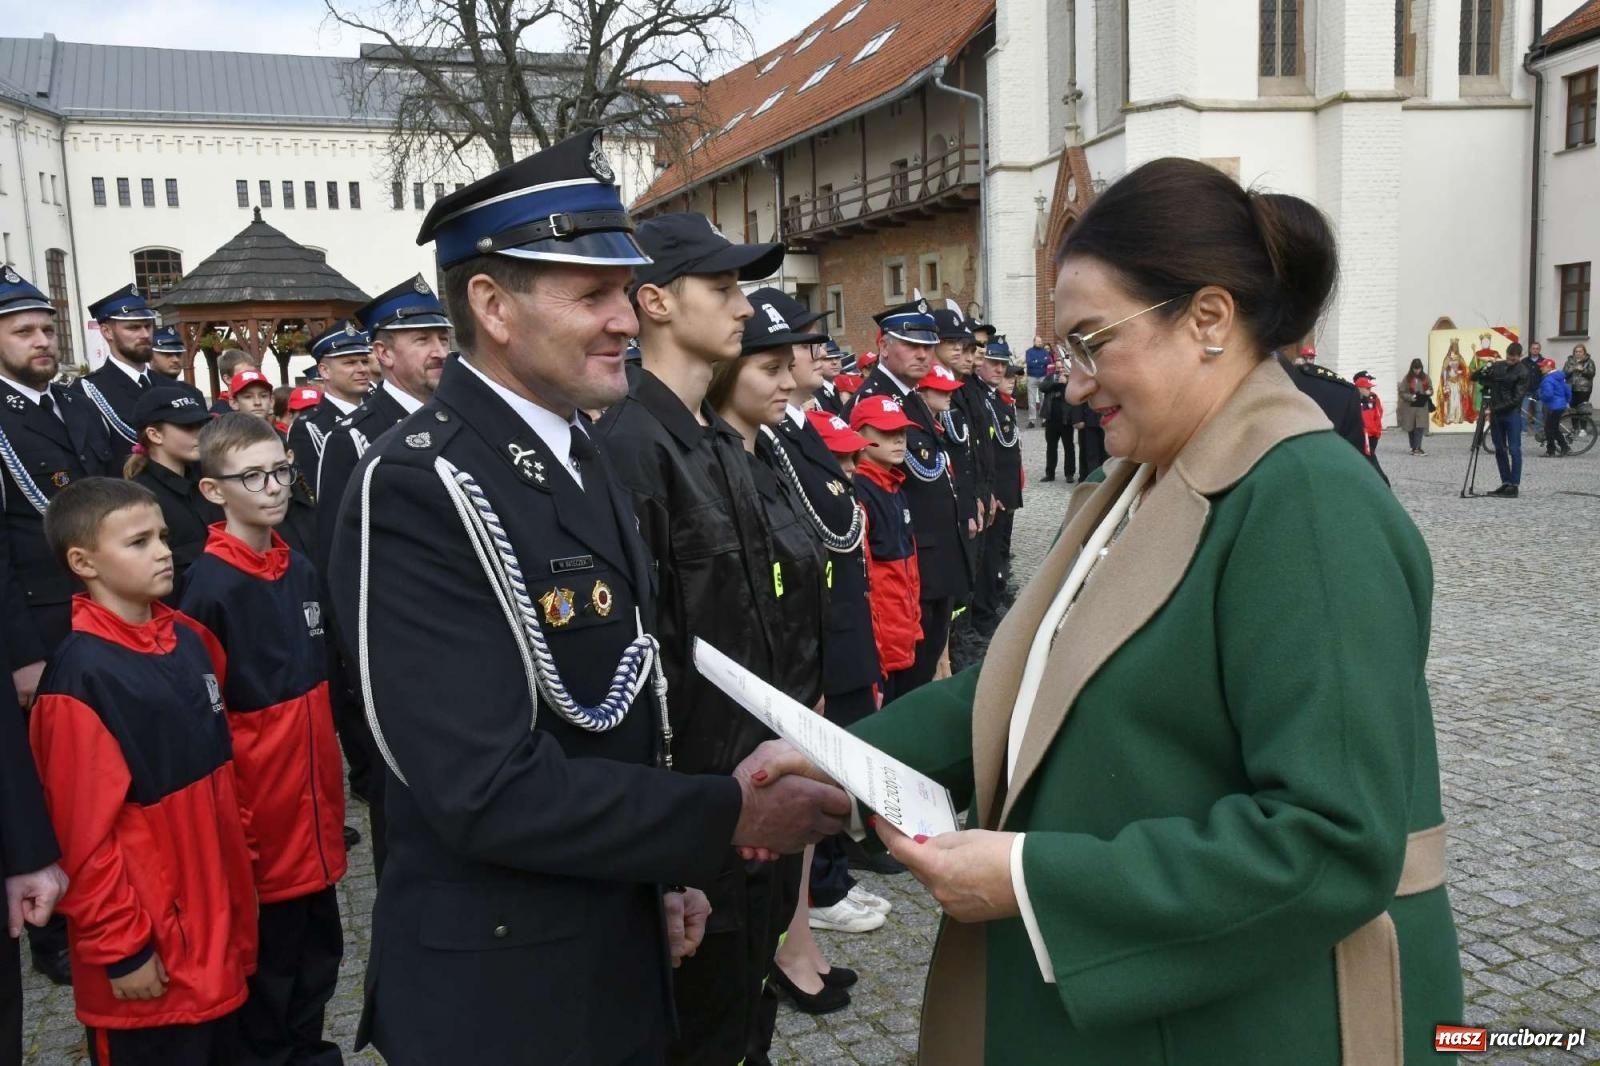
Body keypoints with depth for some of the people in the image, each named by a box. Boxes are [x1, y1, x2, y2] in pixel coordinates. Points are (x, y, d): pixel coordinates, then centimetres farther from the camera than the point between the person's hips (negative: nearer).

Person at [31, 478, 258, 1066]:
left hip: (217, 912, 7)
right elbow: (84, 835, -18)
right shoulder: (81, 676, -19)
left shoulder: (189, 638, 4)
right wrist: (121, 947, -13)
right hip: (150, 942, -7)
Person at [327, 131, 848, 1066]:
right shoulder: (418, 491, -23)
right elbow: (489, 792, -27)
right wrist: (724, 819, -21)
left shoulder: (588, 460, 5)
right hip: (501, 987, -7)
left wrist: (669, 871, 6)